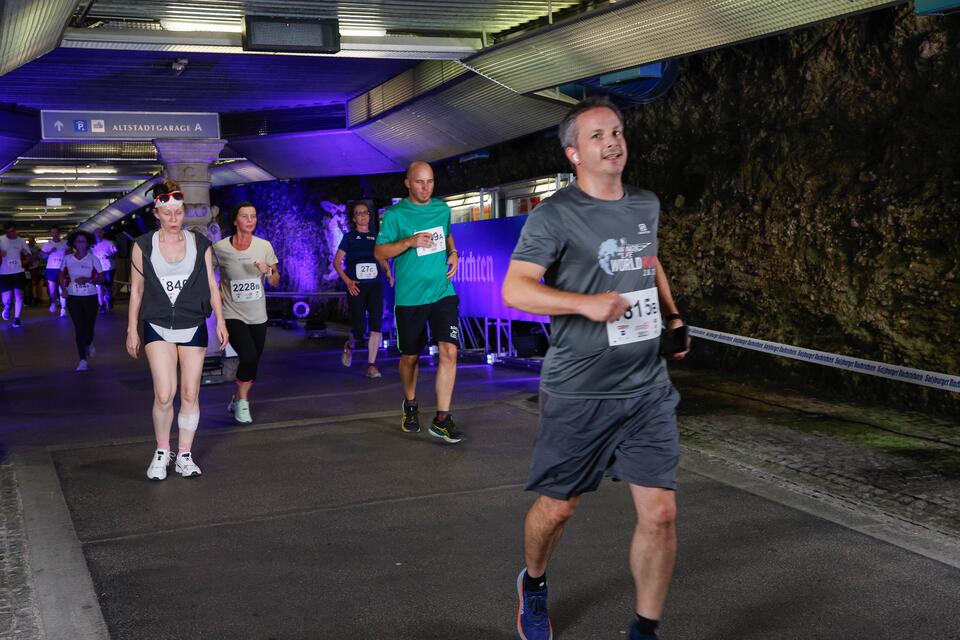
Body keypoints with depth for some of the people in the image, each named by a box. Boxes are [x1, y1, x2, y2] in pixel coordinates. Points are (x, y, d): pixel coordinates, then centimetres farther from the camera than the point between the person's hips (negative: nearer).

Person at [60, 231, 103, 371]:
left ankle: (89, 344, 43)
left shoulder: (93, 259, -2)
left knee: (89, 326, 6)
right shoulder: (67, 259, 3)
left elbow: (101, 278, -2)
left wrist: (87, 280, -19)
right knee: (79, 328, -4)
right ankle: (83, 360, -2)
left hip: (90, 297, -1)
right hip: (73, 297, 1)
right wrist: (63, 289, -4)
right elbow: (62, 276, 13)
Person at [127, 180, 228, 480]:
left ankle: (184, 455, 16)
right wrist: (132, 329, 7)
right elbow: (136, 289, 7)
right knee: (164, 394, -13)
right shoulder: (143, 246, 1)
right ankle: (162, 451, 9)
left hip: (193, 327, 2)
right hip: (158, 328, -1)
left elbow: (211, 284, 8)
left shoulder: (199, 243, 4)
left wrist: (220, 321, 3)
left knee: (190, 394, 3)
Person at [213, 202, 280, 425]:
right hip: (232, 315, -4)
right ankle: (242, 401, 0)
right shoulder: (220, 248, -8)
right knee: (249, 357, -22)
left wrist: (268, 271, -18)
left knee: (252, 363, 12)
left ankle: (238, 400, 36)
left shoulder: (264, 246, -1)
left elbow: (275, 283, 3)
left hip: (258, 316, 4)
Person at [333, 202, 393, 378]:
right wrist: (347, 281, -10)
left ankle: (371, 365, -2)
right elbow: (336, 262, 4)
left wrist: (388, 273, -2)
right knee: (360, 329, -7)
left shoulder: (376, 236, 14)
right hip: (356, 287, -2)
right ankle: (350, 345, 28)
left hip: (375, 285, 2)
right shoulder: (349, 237, 7)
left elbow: (382, 259, 20)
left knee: (376, 326, -9)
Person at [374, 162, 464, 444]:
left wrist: (453, 253, 6)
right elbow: (379, 252, -6)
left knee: (449, 351, -12)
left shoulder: (442, 209, 8)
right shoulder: (395, 214, -5)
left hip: (443, 292, 2)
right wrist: (410, 242, -20)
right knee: (410, 357, 10)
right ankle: (410, 405, 38)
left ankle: (442, 418, -6)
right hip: (410, 297, -2)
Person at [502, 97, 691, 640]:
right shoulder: (555, 215, -9)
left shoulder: (647, 206, 10)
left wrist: (673, 316, 15)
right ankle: (534, 585, 42)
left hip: (649, 389, 5)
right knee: (558, 507, 10)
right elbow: (514, 290, -14)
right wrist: (587, 303, -24)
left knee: (661, 513, 0)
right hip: (578, 393, -4)